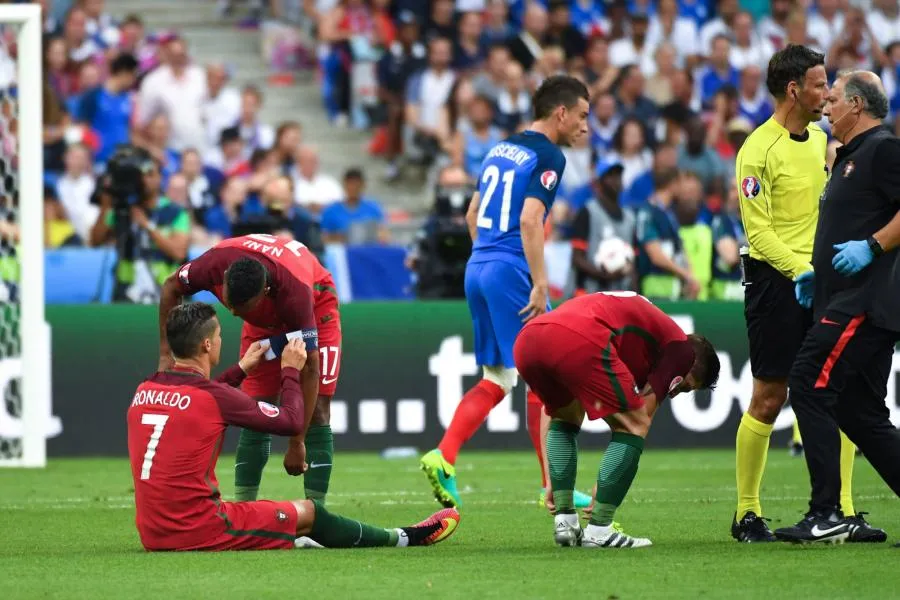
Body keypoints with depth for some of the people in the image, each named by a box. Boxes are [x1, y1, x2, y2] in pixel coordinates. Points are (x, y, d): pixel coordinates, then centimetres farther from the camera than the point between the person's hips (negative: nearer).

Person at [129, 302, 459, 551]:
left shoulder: (144, 391, 6)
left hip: (153, 533, 6)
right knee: (308, 513, 12)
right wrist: (291, 371, 11)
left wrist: (241, 369, 36)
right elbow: (291, 421, -5)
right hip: (199, 531, -6)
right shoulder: (214, 397, -15)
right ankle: (402, 538, 28)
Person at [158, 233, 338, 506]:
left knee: (316, 411, -15)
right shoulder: (215, 263, -34)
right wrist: (166, 353, -13)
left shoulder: (296, 292, -44)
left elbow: (310, 369, -38)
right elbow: (171, 287, -10)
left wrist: (297, 443, -37)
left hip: (316, 308, -4)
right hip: (265, 318, 4)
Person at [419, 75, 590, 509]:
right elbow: (530, 221, -20)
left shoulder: (501, 149, 17)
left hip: (477, 267, 8)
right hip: (510, 272, -8)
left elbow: (472, 216, 22)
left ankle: (443, 457, -2)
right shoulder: (548, 156, -9)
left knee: (497, 380, 13)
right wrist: (540, 284, -20)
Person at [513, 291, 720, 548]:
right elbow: (643, 415, 14)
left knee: (565, 419, 32)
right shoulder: (681, 347, 21)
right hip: (579, 342, -8)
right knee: (634, 426, 10)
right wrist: (603, 485, 18)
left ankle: (564, 524, 22)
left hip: (526, 340, 8)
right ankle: (598, 531, 6)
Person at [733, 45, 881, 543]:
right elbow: (759, 232, -14)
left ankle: (842, 511, 4)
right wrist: (801, 272, -24)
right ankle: (747, 513, 9)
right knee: (769, 398, -2)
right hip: (776, 282, -7)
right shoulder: (758, 150, -10)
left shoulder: (819, 139, 13)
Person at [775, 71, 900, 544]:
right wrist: (818, 272, 19)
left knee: (810, 387, -14)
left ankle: (827, 515, -14)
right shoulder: (851, 157, 23)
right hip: (849, 301, 11)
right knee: (861, 413, 9)